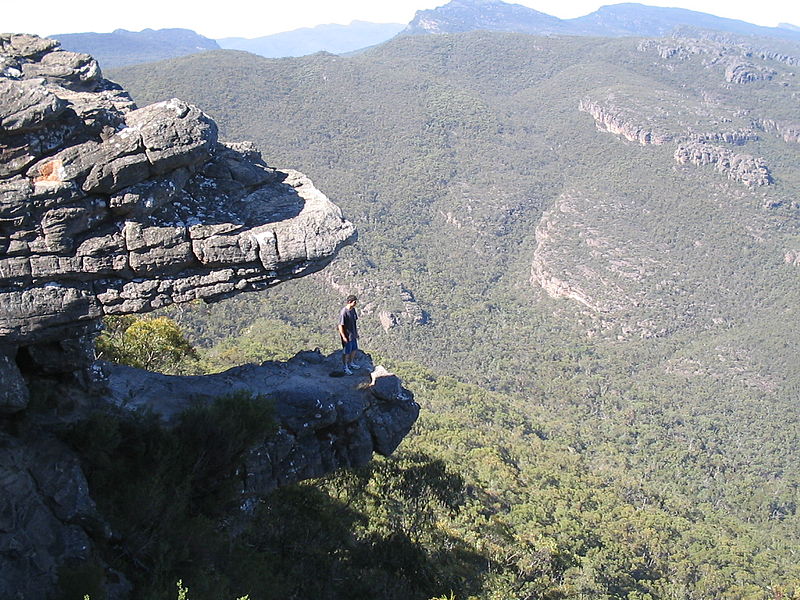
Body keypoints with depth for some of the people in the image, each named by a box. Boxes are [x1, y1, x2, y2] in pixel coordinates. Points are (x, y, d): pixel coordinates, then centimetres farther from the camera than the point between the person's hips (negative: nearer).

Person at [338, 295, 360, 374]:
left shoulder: (353, 309, -1)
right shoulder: (343, 312, -26)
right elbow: (340, 326, -22)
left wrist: (356, 332, 17)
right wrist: (344, 337, -20)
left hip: (353, 334, 8)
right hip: (347, 336, -8)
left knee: (354, 349, 22)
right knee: (346, 352, 7)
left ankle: (351, 363, 43)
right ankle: (345, 368, 25)